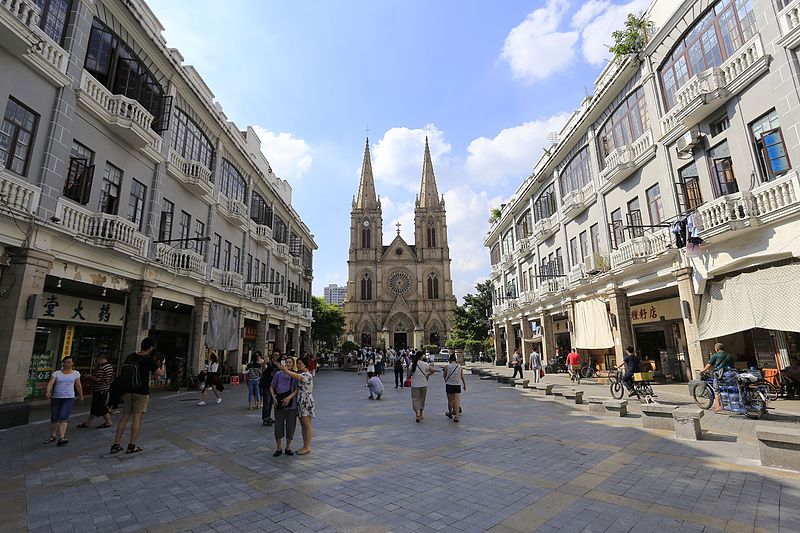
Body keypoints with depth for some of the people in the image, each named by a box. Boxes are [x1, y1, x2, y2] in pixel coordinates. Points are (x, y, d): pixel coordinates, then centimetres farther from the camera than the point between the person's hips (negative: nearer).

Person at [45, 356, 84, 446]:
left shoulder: (76, 373, 4)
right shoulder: (56, 373, 2)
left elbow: (78, 386, 12)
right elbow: (50, 383, -11)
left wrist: (81, 396, 17)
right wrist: (47, 392, -29)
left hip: (69, 398, -2)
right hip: (55, 398, 2)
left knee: (63, 417, -14)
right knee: (54, 418, 13)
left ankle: (61, 438, -18)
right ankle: (52, 436, 33)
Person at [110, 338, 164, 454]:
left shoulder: (130, 357, 5)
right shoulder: (149, 360, -13)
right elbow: (161, 374, -8)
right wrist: (162, 365, 12)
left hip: (127, 391, 6)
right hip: (141, 392, -6)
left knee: (124, 417, 12)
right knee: (137, 418, 1)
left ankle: (116, 445, 15)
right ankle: (132, 446, 6)